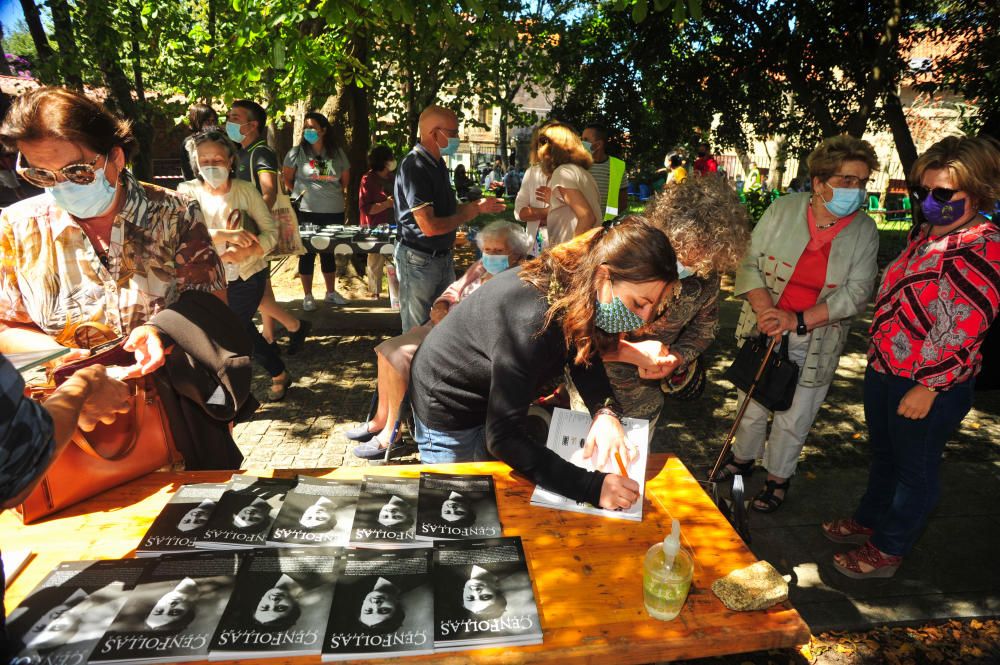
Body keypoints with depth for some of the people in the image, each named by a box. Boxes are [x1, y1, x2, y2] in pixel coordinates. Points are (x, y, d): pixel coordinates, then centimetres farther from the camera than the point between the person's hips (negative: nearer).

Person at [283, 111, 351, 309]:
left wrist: (338, 193, 9)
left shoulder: (337, 153, 6)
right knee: (308, 252, 3)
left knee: (329, 252, 12)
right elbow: (286, 180, 6)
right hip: (307, 211, -2)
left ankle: (331, 292, 24)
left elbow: (346, 179, 17)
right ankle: (307, 296, 12)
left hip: (334, 211, 3)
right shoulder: (297, 152, -1)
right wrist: (298, 193, 0)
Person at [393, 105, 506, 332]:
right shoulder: (414, 167, -19)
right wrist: (474, 210, -17)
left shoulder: (438, 164, 10)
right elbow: (430, 226, -25)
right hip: (419, 261, -8)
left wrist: (480, 202, 1)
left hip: (444, 257, 9)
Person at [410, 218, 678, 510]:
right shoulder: (531, 323, -42)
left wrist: (606, 411, -20)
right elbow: (503, 439, -39)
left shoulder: (576, 284, -19)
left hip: (489, 398, 8)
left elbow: (582, 355, -2)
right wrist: (592, 486, -40)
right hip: (448, 409, -7)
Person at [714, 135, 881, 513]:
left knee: (795, 417, 9)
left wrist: (797, 320, -22)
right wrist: (765, 311, -22)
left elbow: (856, 294, -10)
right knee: (753, 401, 17)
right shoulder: (782, 210, -7)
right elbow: (750, 264, -7)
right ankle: (743, 458, 42)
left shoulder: (864, 231, -6)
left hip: (816, 342, 0)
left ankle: (778, 477, 33)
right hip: (763, 330, 1)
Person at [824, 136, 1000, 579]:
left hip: (929, 385, -8)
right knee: (882, 455, 24)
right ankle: (868, 521, 44)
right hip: (885, 371, 8)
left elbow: (963, 331, -23)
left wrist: (928, 388, -21)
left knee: (914, 468, 11)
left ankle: (888, 551, 29)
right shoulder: (926, 234, 7)